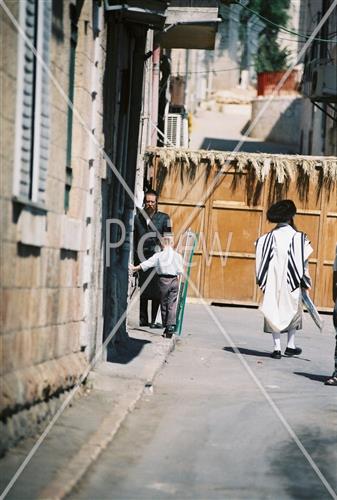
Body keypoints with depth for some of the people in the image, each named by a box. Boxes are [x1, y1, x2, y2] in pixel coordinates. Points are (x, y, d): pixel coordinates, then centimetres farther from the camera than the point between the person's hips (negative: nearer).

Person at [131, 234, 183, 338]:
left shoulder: (158, 255, -3)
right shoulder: (177, 256, 0)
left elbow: (147, 263, -2)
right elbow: (180, 271, 2)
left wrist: (135, 268, 8)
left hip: (163, 280, -1)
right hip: (174, 280, 1)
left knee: (164, 304, 10)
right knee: (172, 305, 0)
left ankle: (166, 327, 13)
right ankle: (171, 326, -12)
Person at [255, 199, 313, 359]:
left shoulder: (268, 237, -3)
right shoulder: (297, 237, -7)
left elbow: (261, 261, -3)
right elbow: (303, 263, -6)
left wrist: (262, 282, 7)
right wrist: (306, 284, 4)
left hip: (272, 281, 1)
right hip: (292, 280, -1)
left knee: (274, 312, 7)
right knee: (293, 310, 17)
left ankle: (277, 348, 3)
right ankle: (290, 346, 19)